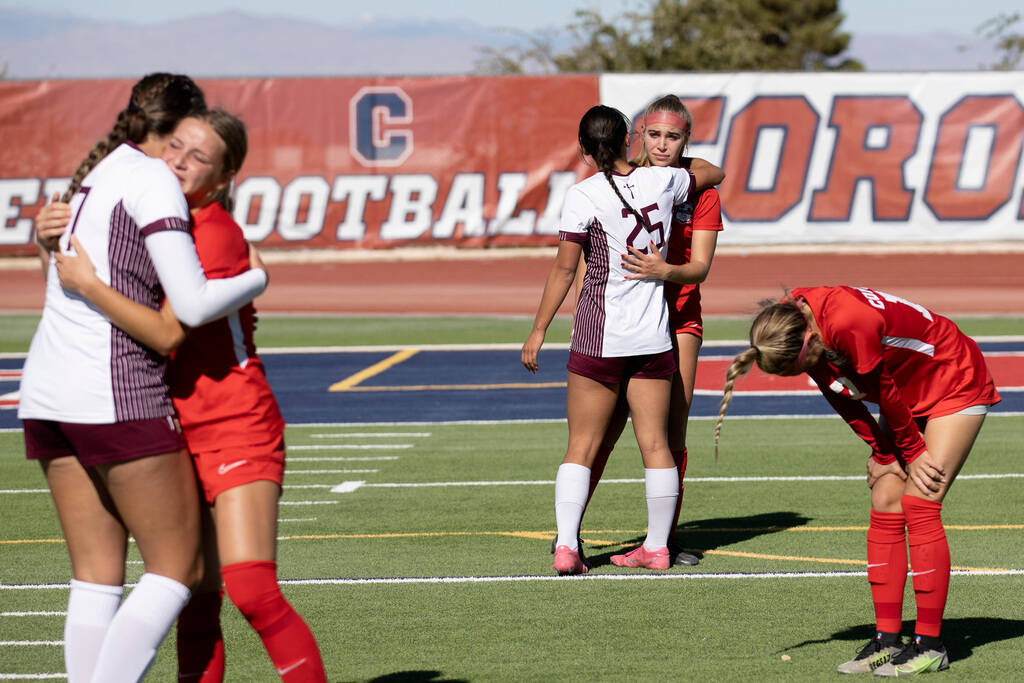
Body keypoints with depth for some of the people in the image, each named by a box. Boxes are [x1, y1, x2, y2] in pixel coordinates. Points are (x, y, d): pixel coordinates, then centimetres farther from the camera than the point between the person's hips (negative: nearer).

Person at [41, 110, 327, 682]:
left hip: (238, 429, -7)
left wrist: (89, 284, -18)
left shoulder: (216, 233, -12)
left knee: (252, 591, -18)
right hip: (183, 434, 7)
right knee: (197, 605, 5)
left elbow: (168, 333, -20)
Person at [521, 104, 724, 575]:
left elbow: (564, 270, -9)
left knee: (581, 446, 1)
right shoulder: (661, 181, 2)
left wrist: (538, 331, -3)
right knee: (655, 444, 9)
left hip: (598, 338, -3)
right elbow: (714, 174, 22)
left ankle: (566, 546, -8)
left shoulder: (583, 196, -11)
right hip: (653, 337, 3)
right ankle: (657, 545, 14)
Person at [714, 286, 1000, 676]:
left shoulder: (848, 324, -38)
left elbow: (885, 391, -24)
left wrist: (912, 452, -10)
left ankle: (930, 645, -11)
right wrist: (884, 454, -5)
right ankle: (887, 639, 3)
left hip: (957, 385, -8)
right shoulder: (794, 328, -12)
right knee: (884, 507, 0)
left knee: (919, 506, -14)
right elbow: (844, 399, -1)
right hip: (909, 397, 8)